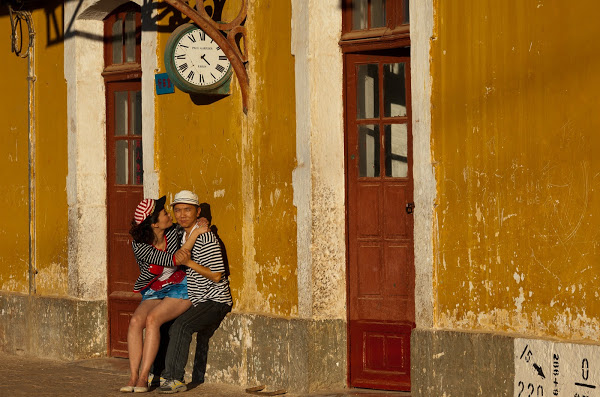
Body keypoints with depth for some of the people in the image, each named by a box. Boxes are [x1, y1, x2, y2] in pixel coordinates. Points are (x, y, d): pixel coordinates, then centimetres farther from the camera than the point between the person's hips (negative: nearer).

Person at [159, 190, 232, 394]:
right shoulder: (183, 237, 12)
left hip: (215, 301, -10)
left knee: (181, 326, -25)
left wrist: (189, 263, -19)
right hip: (197, 301, 10)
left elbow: (217, 276, -20)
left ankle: (174, 378, -25)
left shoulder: (206, 238, -15)